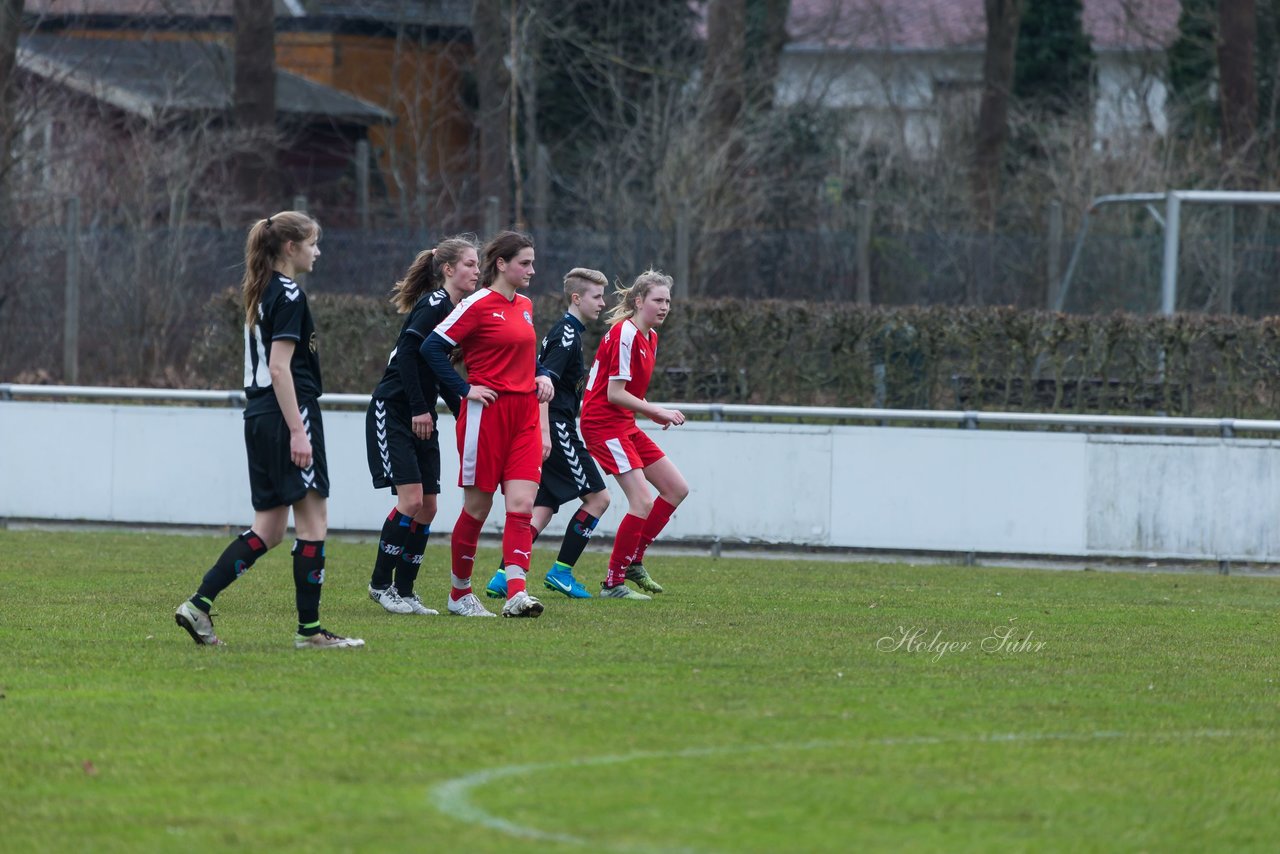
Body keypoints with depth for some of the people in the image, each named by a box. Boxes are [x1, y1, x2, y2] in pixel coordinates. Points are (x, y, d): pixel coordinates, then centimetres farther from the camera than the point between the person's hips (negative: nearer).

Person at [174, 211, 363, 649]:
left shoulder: (263, 294, 17)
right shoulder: (289, 296, -12)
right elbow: (280, 367, -18)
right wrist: (298, 431, -21)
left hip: (259, 416, 9)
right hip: (287, 415, -9)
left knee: (267, 530, 9)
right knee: (313, 523, -2)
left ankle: (199, 604, -1)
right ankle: (309, 628, 0)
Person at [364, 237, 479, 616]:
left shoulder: (456, 311, 14)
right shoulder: (434, 304, -13)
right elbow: (407, 352, -22)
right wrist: (419, 410, -23)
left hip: (422, 420, 9)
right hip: (392, 413, -9)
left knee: (427, 507, 3)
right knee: (411, 499, -15)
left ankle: (405, 592, 8)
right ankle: (381, 583, -3)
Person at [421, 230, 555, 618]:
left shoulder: (525, 306, 14)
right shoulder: (478, 305, -9)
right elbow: (432, 347, -11)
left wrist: (541, 376, 10)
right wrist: (464, 389, -12)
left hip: (523, 418, 6)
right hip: (487, 412, -6)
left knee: (521, 506, -8)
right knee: (477, 507, 2)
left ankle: (516, 594, -17)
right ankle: (460, 593, 17)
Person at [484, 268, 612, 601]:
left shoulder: (564, 331, 19)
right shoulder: (568, 334, -12)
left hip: (547, 431, 10)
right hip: (556, 426, -10)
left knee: (543, 509, 5)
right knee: (598, 497, -2)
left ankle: (502, 577, -4)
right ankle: (561, 572, 1)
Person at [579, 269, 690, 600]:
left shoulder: (650, 337, 12)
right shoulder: (624, 334, -17)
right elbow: (614, 393, -21)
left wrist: (655, 413, 4)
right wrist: (656, 411, -19)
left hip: (624, 424, 10)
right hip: (603, 423, -10)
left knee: (677, 489, 9)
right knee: (643, 501, -17)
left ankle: (633, 561, 17)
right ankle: (613, 583, -7)